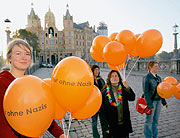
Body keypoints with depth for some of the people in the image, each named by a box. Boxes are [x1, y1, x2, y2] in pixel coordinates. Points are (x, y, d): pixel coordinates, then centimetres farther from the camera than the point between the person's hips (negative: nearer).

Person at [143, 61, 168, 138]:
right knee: (149, 120, 2)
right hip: (151, 101, -7)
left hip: (158, 101, 7)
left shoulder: (158, 78, 12)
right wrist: (150, 105, -18)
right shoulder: (146, 78, -11)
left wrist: (164, 102, 16)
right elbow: (146, 92, -15)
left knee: (156, 120, 15)